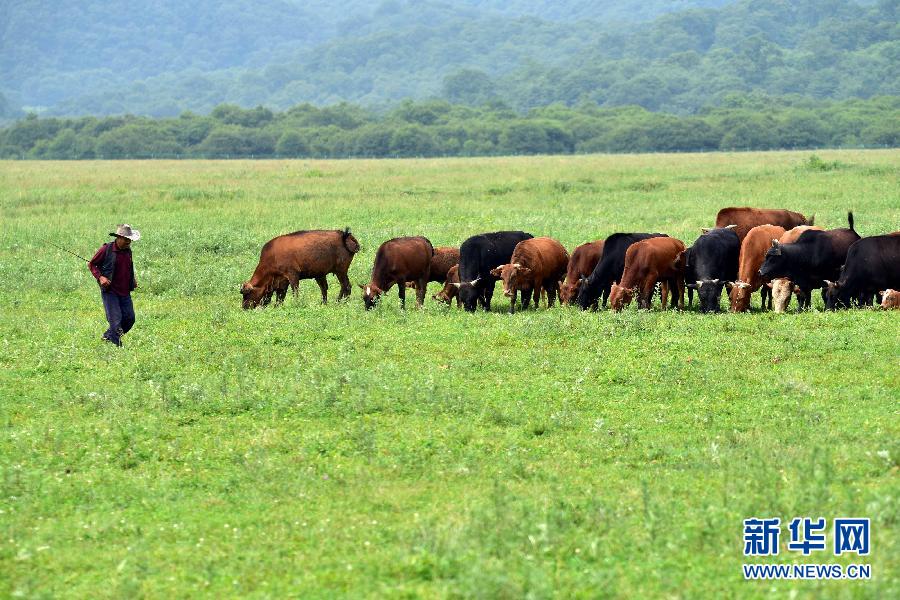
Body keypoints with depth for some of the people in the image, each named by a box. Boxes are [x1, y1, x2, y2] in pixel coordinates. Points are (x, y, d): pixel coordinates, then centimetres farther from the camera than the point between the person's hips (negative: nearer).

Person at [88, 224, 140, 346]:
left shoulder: (128, 251, 9)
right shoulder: (106, 249, -10)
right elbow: (91, 264, -1)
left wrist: (133, 279, 11)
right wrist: (100, 277, -15)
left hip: (125, 292, 6)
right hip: (110, 291, -6)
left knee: (129, 319, 4)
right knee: (116, 319, -12)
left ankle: (108, 336, 23)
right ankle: (117, 345, -5)